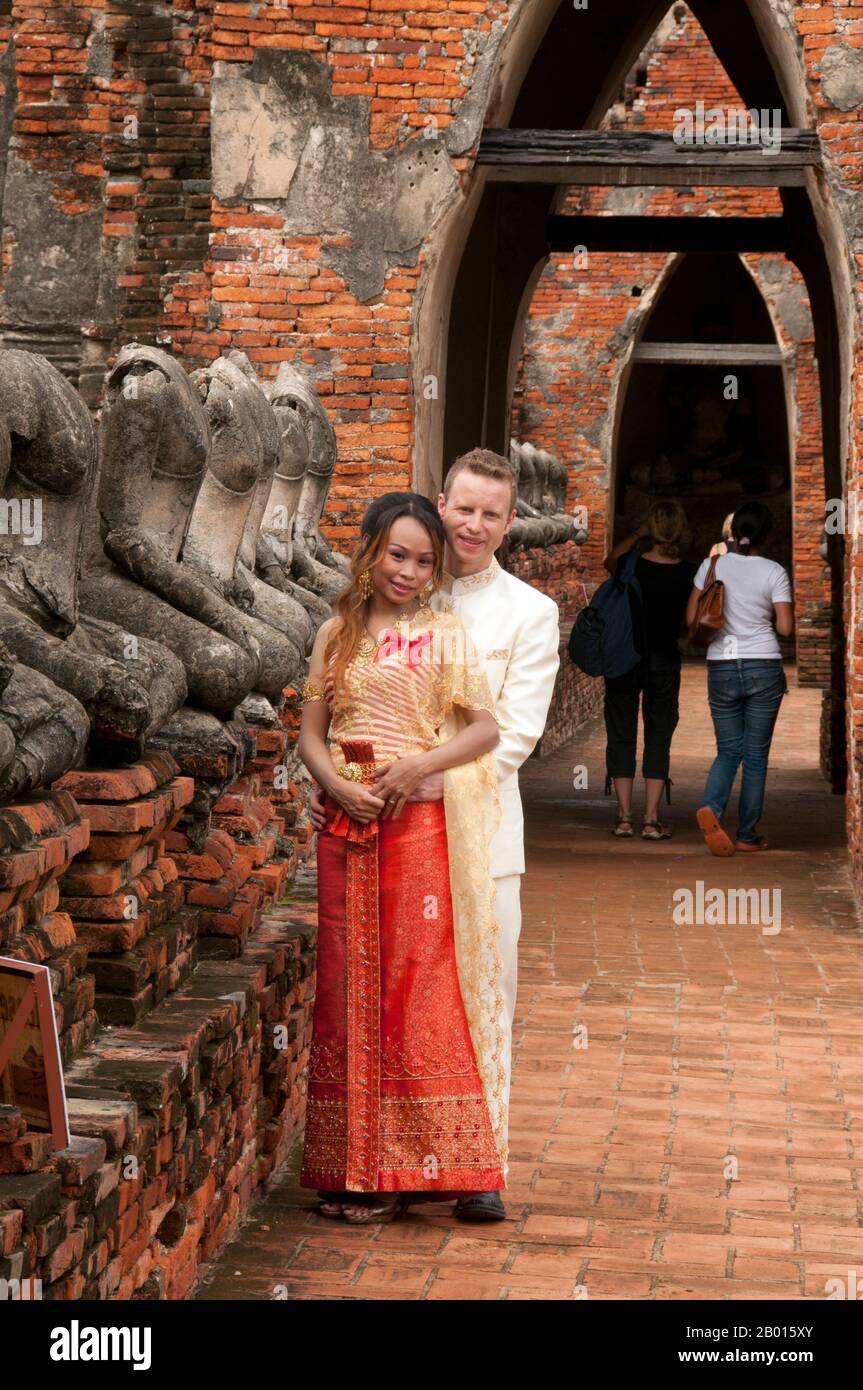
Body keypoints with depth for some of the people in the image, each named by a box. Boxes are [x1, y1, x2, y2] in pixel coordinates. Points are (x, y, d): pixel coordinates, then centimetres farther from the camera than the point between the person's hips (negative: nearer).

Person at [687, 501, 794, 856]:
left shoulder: (712, 566, 1)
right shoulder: (774, 572, -5)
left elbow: (692, 618, 1)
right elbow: (785, 627, -7)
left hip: (722, 669, 2)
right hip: (764, 668, -2)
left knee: (728, 750, 10)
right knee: (756, 754, 6)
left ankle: (711, 807, -18)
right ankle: (747, 836, 7)